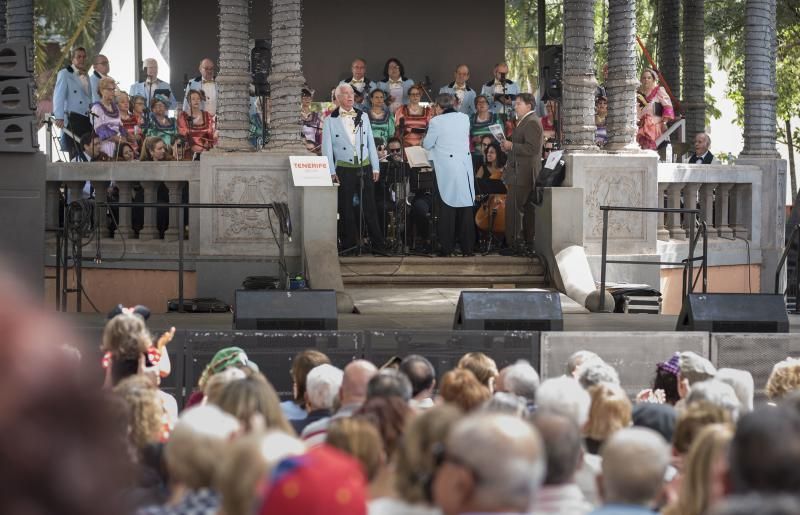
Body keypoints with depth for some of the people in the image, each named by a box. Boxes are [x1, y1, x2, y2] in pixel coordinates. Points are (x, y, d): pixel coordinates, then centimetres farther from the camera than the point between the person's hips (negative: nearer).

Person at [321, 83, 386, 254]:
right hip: (344, 169, -2)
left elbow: (371, 142, 11)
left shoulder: (363, 117, 10)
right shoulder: (330, 121, 1)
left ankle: (378, 244, 6)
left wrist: (375, 167, 7)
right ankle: (350, 243, 12)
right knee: (346, 208, 2)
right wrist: (331, 172, -7)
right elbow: (327, 148, 0)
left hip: (365, 167, 2)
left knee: (370, 207, 2)